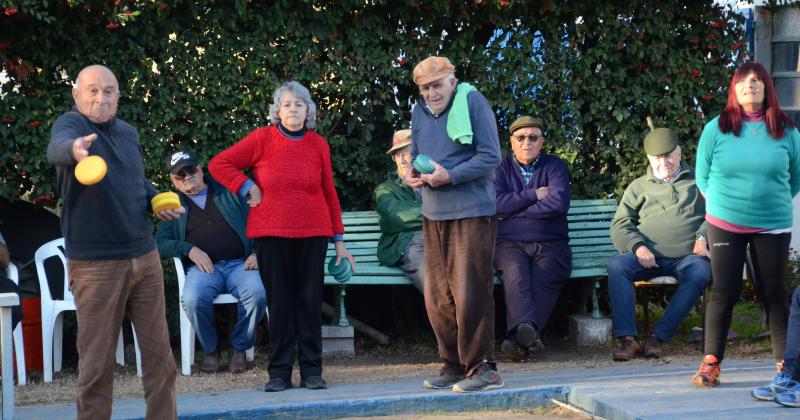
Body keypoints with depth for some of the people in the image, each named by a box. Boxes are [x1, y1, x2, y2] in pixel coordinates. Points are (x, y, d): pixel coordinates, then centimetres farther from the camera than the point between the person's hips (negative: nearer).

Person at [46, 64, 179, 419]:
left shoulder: (129, 133, 10)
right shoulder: (71, 124, -10)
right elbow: (56, 147, -35)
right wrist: (73, 149, -59)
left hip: (145, 257, 6)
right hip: (95, 265, -6)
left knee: (159, 352, 9)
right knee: (97, 362, 1)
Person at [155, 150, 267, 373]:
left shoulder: (229, 193, 20)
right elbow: (160, 243, 10)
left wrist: (257, 253, -2)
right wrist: (189, 249, -7)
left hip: (240, 263, 0)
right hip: (203, 267, 0)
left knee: (257, 294, -34)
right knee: (192, 300, -35)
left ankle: (239, 347, -7)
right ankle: (210, 349, -6)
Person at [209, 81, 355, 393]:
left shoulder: (318, 145, 4)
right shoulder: (262, 139, -2)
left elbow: (329, 194, 8)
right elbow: (219, 164, 0)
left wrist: (339, 240, 8)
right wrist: (248, 189, -7)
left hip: (312, 233, 1)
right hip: (271, 234, -1)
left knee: (310, 300, 3)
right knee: (280, 302, 3)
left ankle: (311, 370, 10)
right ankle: (279, 372, 9)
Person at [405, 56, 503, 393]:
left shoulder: (472, 102, -6)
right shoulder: (419, 112, 13)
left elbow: (491, 156, -10)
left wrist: (450, 176, -19)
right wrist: (413, 175, 1)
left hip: (472, 212, -7)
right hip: (433, 214, 7)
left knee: (470, 294, -8)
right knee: (437, 297, 7)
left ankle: (482, 368, 0)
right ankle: (454, 366, 17)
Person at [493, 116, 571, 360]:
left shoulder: (554, 166, 14)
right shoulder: (501, 168, 17)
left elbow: (559, 202, -6)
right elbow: (496, 204, -2)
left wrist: (515, 211, -2)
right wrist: (534, 195, -2)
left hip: (550, 245, 0)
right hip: (510, 243, 0)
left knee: (544, 278, -32)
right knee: (516, 272, -35)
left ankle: (518, 338, -47)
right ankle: (526, 328, -55)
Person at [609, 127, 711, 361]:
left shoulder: (698, 181, 22)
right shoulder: (639, 187, 23)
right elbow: (620, 226, 13)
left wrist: (702, 237, -9)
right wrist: (638, 247, -7)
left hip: (687, 256, -1)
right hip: (648, 257, 1)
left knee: (699, 273, -36)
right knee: (617, 266, -30)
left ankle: (658, 337, -31)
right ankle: (628, 339, -34)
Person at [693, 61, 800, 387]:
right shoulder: (717, 128, 0)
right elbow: (703, 177, 7)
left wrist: (772, 202, 8)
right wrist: (725, 204, 6)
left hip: (773, 227, 1)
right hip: (725, 225, -1)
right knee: (724, 292, -1)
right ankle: (711, 362, 7)